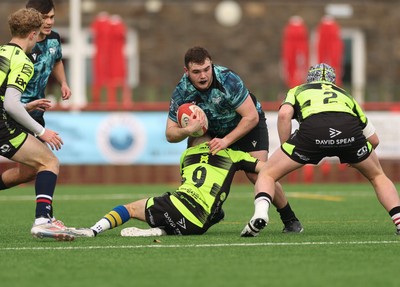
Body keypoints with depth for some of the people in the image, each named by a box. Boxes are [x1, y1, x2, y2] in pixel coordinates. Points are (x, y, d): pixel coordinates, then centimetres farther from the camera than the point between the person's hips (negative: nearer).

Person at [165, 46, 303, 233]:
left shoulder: (228, 80, -34)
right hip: (213, 130, 4)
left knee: (257, 174, -18)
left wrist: (226, 141, -37)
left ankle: (290, 220, -1)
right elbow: (170, 134, -18)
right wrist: (187, 130, -41)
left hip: (249, 125, -4)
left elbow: (251, 117, -30)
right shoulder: (181, 92, -23)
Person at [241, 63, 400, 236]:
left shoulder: (297, 91, 34)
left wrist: (285, 147, 16)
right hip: (350, 129, 2)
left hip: (312, 129, -2)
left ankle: (260, 213, -14)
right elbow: (374, 140, 37)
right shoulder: (344, 94, 40)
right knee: (377, 177, 29)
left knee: (267, 174, 14)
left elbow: (284, 114, 8)